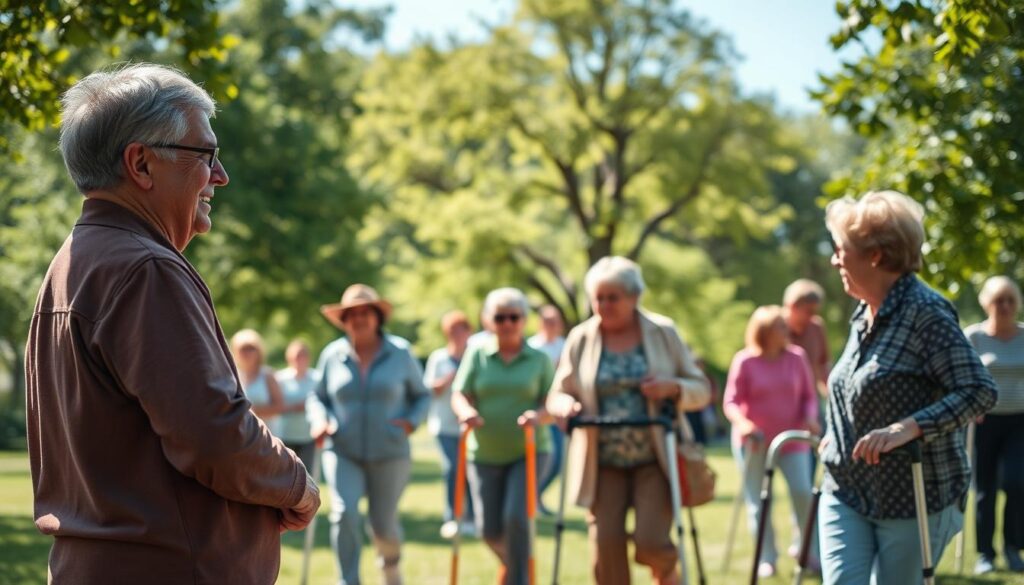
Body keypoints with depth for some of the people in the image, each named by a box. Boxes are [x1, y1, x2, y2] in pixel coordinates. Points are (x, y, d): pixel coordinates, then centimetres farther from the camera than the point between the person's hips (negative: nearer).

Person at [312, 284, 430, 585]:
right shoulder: (332, 355, 1)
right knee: (344, 514, -19)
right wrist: (321, 421, -7)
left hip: (389, 454, 0)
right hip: (343, 453, 0)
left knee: (384, 525, 3)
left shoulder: (400, 353, -2)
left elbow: (422, 395, 7)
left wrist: (413, 421, -12)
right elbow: (319, 397, 13)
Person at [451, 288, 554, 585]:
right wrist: (466, 411, -26)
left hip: (527, 453, -2)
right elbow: (459, 395, -3)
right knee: (489, 529, 3)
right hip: (485, 455, 2)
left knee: (516, 518, -19)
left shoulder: (539, 360, 0)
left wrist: (538, 416, -26)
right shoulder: (477, 354, 2)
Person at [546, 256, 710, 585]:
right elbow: (559, 394, 9)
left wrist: (673, 387, -17)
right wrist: (565, 406, -15)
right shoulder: (581, 339, 3)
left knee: (651, 542, -14)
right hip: (603, 464, 2)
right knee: (606, 548, -5)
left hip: (655, 462, -1)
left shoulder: (663, 333, 1)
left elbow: (701, 389, 5)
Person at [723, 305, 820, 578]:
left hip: (791, 439, 1)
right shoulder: (745, 362, -7)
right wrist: (742, 423, -25)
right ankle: (766, 558, 15)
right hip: (754, 441, -1)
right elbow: (731, 402, -6)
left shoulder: (796, 358, 0)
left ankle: (806, 548, 8)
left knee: (803, 491, -12)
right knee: (757, 502, 3)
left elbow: (809, 396, 7)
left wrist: (810, 418, -12)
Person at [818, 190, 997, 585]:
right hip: (848, 494, 6)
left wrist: (908, 428, -32)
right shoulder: (864, 315, 10)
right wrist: (838, 436, 18)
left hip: (914, 500, -6)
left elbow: (980, 392, -22)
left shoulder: (926, 312, -14)